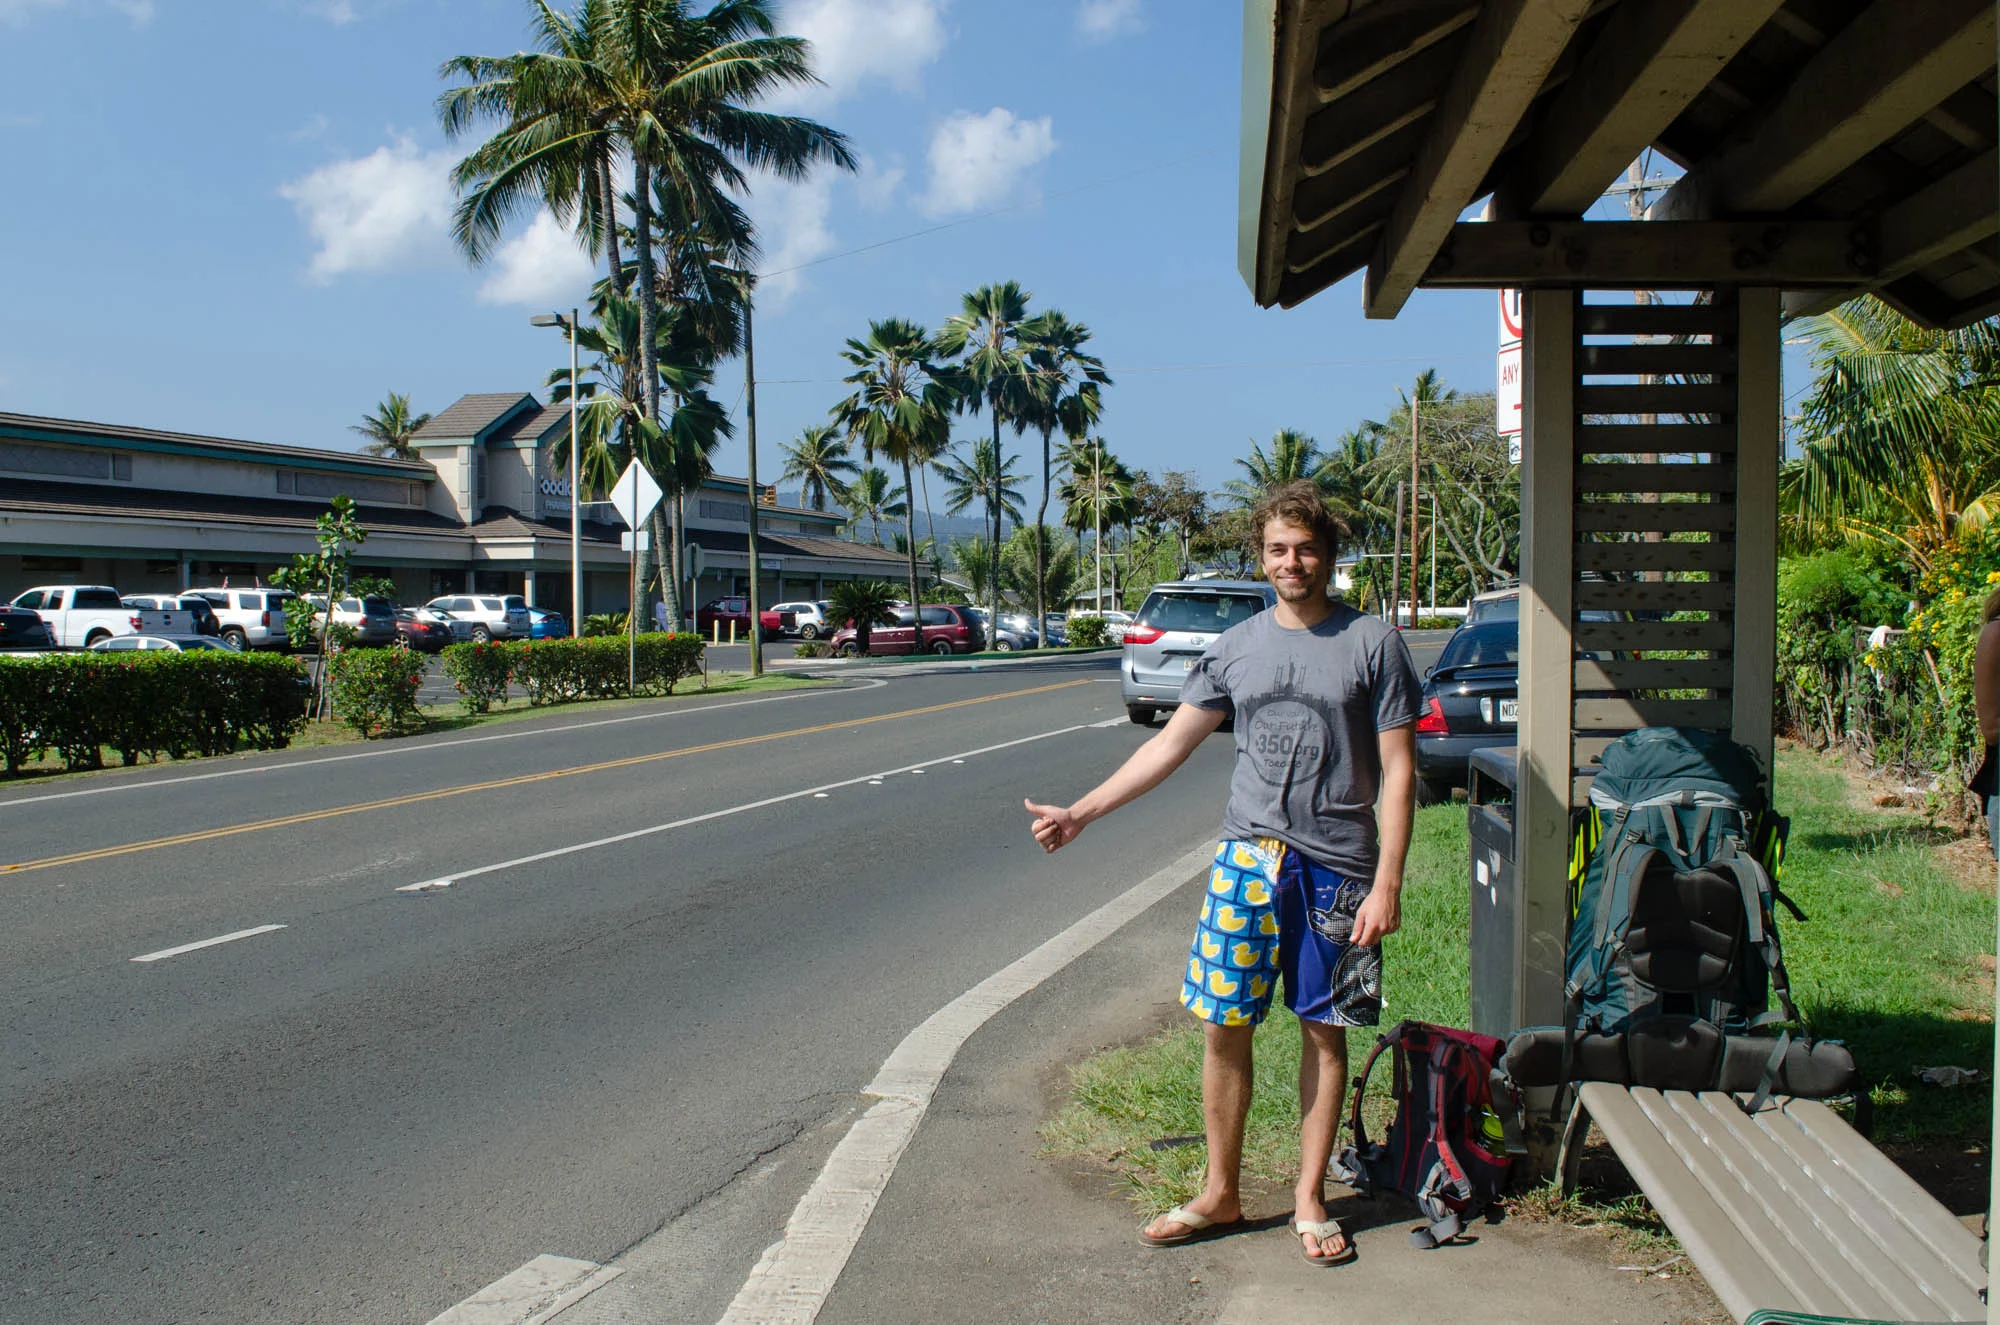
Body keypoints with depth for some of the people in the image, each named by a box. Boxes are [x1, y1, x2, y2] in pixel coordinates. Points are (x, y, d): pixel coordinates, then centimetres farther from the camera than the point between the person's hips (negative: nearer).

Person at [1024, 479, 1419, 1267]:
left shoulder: (1373, 643, -1)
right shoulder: (1236, 647, 8)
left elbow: (1397, 770, -3)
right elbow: (1173, 742, 11)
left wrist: (1387, 881, -10)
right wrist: (1082, 813, 6)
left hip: (1337, 868, -2)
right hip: (1248, 856, 2)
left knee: (1324, 1032, 7)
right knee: (1222, 1026, 2)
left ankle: (1309, 1200, 22)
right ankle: (1221, 1195, 19)